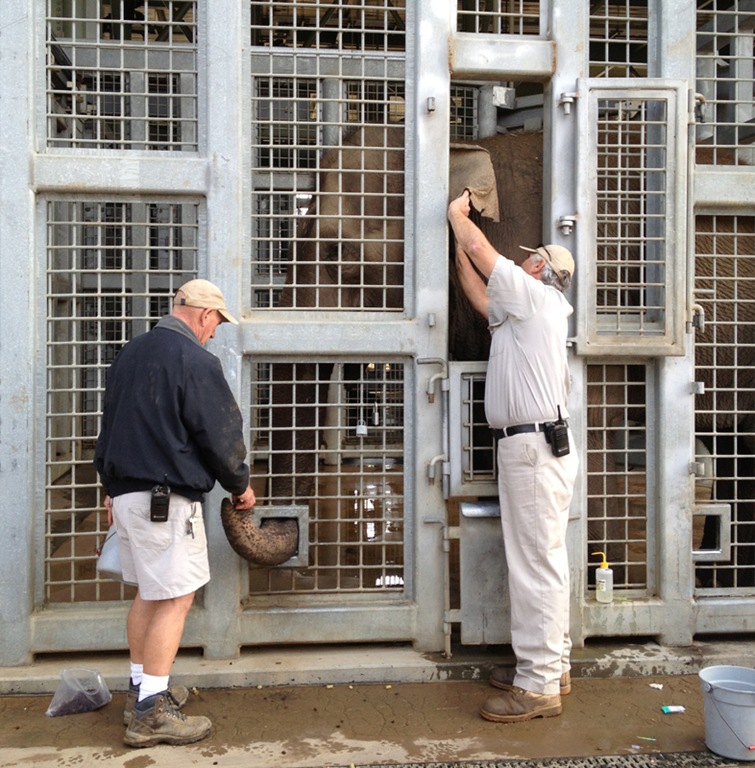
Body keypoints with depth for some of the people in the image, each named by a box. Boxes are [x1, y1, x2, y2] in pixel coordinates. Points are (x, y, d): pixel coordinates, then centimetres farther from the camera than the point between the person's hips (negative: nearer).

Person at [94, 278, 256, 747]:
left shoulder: (130, 353, 13)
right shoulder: (195, 360, -13)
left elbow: (110, 424, 19)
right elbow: (221, 433, -11)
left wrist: (113, 487, 27)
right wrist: (241, 485, 5)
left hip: (126, 491, 9)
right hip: (168, 497, -9)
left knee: (148, 593, 18)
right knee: (175, 599, -4)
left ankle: (142, 688, 27)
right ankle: (151, 713, -1)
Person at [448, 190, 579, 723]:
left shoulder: (535, 297, -6)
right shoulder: (522, 310, 21)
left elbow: (482, 251, -5)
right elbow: (480, 296, 28)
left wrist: (458, 215, 13)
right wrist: (459, 242, 31)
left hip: (534, 447, -11)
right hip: (534, 445, 11)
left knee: (536, 564, -9)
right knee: (544, 561, 14)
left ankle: (538, 687, -5)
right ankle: (551, 666, 24)